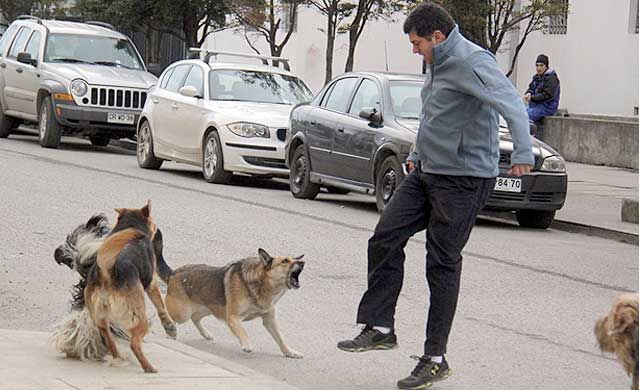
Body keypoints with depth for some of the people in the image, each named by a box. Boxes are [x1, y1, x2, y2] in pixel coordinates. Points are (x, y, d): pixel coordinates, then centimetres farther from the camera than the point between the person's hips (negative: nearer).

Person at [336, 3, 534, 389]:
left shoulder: (472, 62, -19)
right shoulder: (438, 64, 13)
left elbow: (511, 102, -33)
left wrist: (523, 152, -48)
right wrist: (420, 156, 34)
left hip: (463, 179, -9)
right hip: (426, 172, 9)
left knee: (443, 264, -3)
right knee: (386, 239, 5)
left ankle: (436, 358, 5)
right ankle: (379, 328, 14)